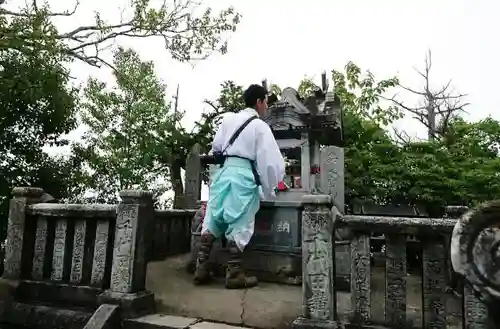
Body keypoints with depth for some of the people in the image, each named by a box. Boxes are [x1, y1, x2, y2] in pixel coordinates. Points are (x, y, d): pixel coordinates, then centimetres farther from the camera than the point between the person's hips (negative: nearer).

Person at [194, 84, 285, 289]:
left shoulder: (228, 119, 12)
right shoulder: (260, 126, -2)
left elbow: (215, 147, 16)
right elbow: (270, 160, -4)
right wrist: (269, 189, 7)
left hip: (222, 172, 6)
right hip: (243, 175, -5)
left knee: (212, 220, 9)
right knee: (239, 225, 1)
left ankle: (201, 269, 15)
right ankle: (234, 274, 8)